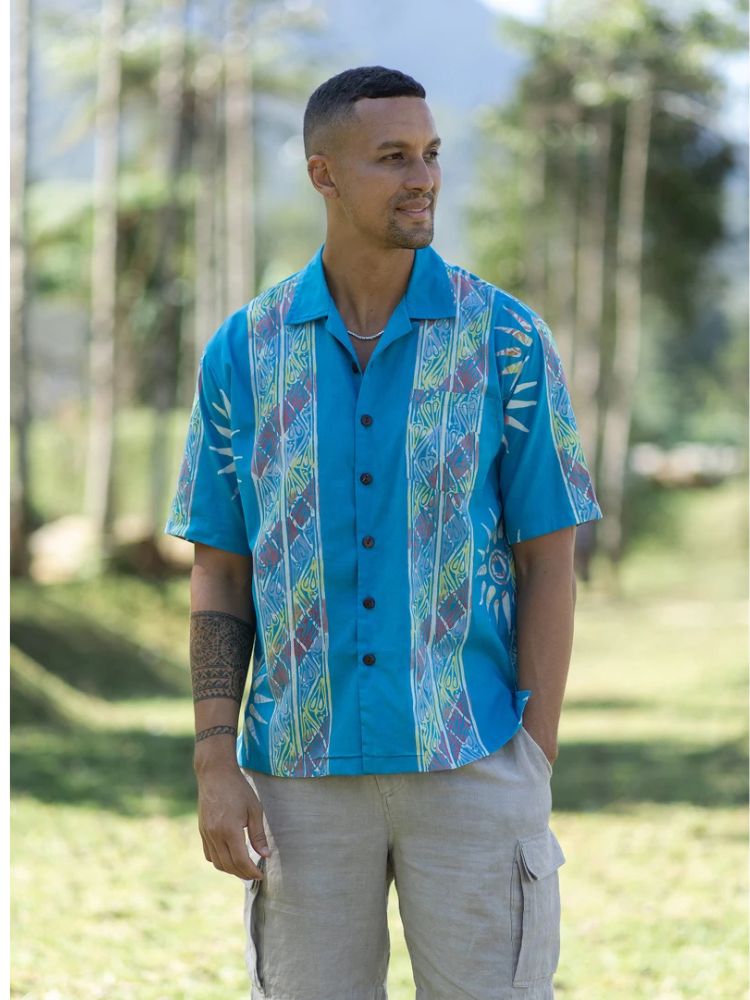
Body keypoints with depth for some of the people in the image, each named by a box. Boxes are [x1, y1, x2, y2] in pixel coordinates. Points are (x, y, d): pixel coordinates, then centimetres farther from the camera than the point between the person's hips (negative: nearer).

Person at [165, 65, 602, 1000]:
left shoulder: (504, 338, -2)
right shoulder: (243, 352, 3)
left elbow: (548, 562, -1)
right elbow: (219, 574, 6)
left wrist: (535, 776, -7)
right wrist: (214, 768, -5)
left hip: (469, 770, -2)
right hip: (304, 774, 2)